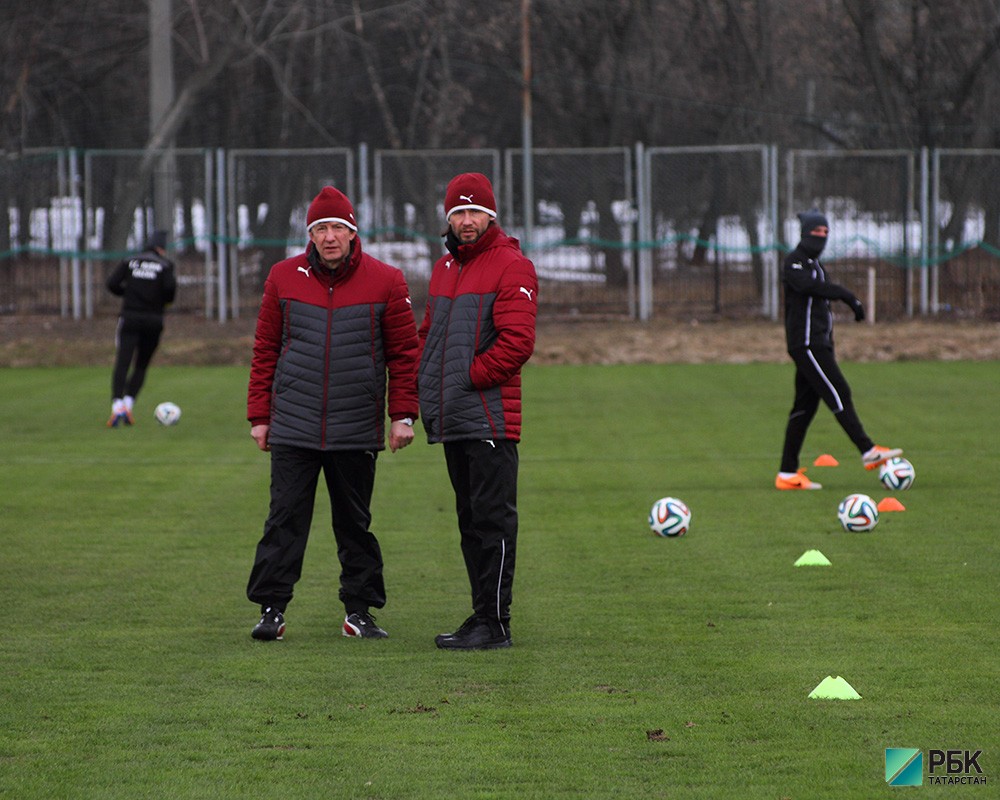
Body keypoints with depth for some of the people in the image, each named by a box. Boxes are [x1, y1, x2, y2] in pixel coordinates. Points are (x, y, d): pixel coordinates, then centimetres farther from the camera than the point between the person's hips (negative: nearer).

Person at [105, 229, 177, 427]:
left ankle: (117, 407, -26)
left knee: (122, 364, -7)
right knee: (141, 367, 14)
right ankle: (128, 405, -2)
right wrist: (166, 301, 5)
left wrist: (127, 294, 14)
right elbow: (170, 286, -16)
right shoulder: (165, 265, 1)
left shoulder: (130, 262, 8)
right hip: (153, 321, 0)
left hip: (130, 320, 0)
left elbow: (111, 283, -2)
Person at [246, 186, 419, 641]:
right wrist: (259, 415, 6)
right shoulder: (284, 279, 4)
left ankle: (360, 611, 15)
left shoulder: (385, 282, 2)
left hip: (357, 432, 0)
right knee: (286, 518, -3)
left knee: (355, 523, 8)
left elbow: (404, 353, 5)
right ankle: (271, 609, 1)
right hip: (292, 429, 0)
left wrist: (403, 415, -2)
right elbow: (265, 350, 9)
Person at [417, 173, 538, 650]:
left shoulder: (511, 266, -7)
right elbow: (429, 335, 25)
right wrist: (426, 385, 9)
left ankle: (494, 623, -6)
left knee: (493, 520, -7)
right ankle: (483, 616, 18)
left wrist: (469, 378, -13)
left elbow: (516, 342, -16)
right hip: (451, 419, 8)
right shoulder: (444, 267, 19)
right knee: (470, 519, 12)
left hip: (490, 418, -8)